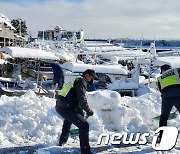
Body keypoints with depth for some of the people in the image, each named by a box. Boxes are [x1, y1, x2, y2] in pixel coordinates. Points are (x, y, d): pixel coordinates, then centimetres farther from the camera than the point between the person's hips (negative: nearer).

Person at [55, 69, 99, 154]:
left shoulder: (77, 81, 26)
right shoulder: (81, 81, -4)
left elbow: (77, 101, 27)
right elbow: (82, 99, -16)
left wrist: (81, 114, 23)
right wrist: (88, 110, -5)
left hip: (60, 106, 11)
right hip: (65, 108, -11)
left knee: (69, 118, 41)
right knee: (84, 125, -14)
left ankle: (62, 141, 57)